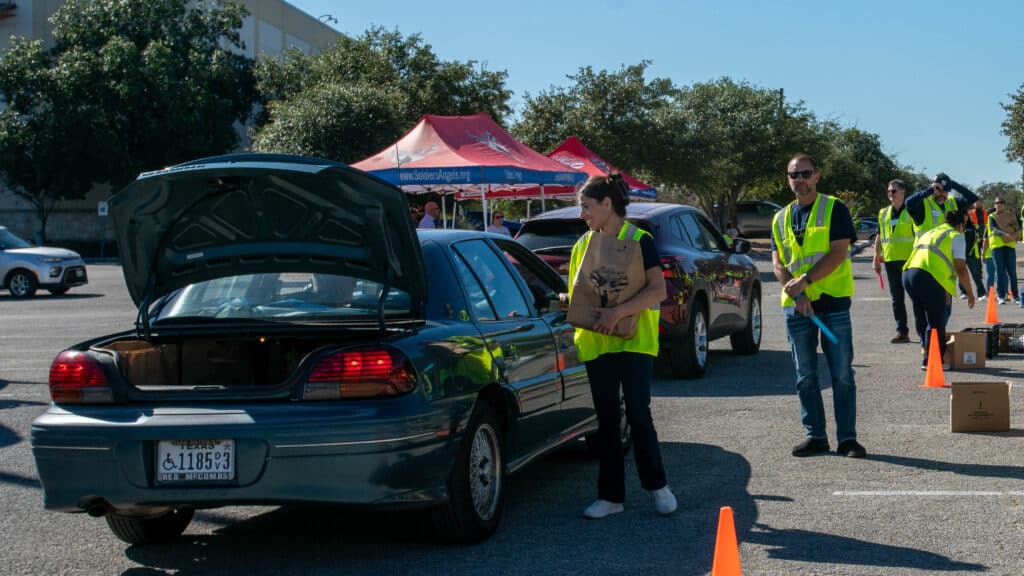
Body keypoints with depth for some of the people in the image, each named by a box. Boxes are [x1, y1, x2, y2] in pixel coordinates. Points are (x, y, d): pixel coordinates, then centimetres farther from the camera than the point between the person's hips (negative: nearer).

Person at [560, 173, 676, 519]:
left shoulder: (639, 240, -6)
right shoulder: (583, 244, 11)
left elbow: (658, 290, -15)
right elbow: (577, 292, 18)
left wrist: (618, 312, -25)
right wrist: (567, 300, -3)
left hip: (634, 341, -5)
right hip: (596, 344, 5)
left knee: (638, 414, -6)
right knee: (606, 420, 7)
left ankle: (657, 485, 12)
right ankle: (611, 495, 14)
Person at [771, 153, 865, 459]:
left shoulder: (834, 209, 0)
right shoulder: (781, 219, 13)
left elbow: (838, 253, -10)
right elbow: (777, 264, 7)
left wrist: (804, 280, -17)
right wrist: (797, 294, -10)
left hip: (833, 301, -4)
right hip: (796, 306, 4)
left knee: (842, 374, -1)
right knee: (805, 376, 8)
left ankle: (847, 438, 4)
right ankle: (815, 436, 16)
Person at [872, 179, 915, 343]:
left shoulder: (911, 211, -2)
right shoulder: (883, 213, 13)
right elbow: (879, 236, 19)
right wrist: (876, 257, 14)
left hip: (908, 260, -5)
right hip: (890, 260, 5)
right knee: (896, 297, 7)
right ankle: (902, 331, 13)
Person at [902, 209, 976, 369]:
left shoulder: (929, 233, 32)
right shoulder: (956, 236, 9)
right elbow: (960, 268, 1)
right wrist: (970, 292, 10)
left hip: (909, 273, 7)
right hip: (930, 278, -7)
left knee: (922, 320, 20)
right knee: (936, 321, 0)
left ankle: (927, 349, 29)